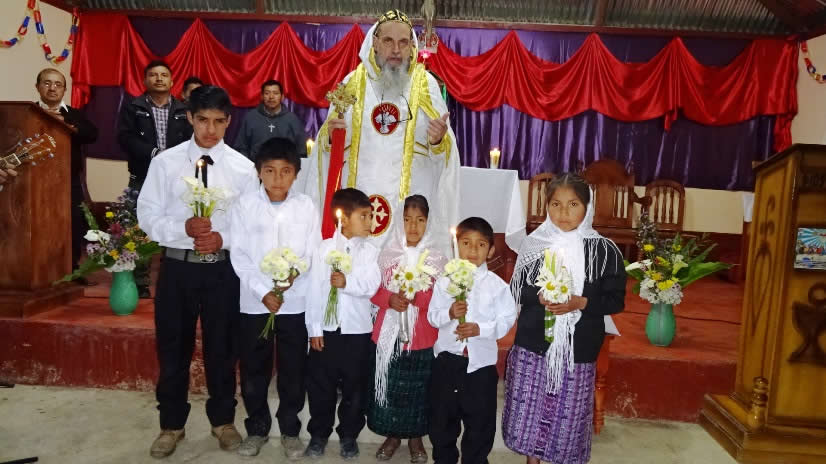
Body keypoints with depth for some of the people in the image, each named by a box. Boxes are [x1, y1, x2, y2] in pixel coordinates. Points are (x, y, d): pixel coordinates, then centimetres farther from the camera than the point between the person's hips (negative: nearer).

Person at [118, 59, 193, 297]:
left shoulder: (183, 110, 10)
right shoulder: (132, 107, 6)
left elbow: (190, 142, 2)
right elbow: (125, 138, -5)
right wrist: (153, 154, -17)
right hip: (142, 178, -1)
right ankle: (140, 282, 8)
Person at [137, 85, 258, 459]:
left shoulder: (243, 168, -1)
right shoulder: (165, 162, 0)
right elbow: (148, 217, -1)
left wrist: (224, 238, -17)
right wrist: (184, 228, -19)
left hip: (223, 268, 0)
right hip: (177, 266, 1)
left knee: (222, 347, 12)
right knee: (173, 347, 11)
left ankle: (223, 419, 32)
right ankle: (172, 424, 31)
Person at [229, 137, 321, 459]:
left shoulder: (306, 206, -2)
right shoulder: (245, 205, -2)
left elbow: (314, 254, -2)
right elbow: (239, 256, -5)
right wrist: (263, 292, -14)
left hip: (295, 302, 0)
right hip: (254, 301, 0)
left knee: (293, 370, 10)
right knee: (253, 370, 11)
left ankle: (290, 430, 28)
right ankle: (256, 429, 30)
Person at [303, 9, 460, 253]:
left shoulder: (426, 84, 3)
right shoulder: (353, 82, 5)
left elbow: (441, 147, 0)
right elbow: (329, 141, 6)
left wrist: (438, 140, -21)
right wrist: (330, 135, -15)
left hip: (409, 196, -1)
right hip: (359, 192, 1)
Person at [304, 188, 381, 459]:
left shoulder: (370, 252, -1)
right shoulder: (324, 249, -3)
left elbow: (372, 285, -13)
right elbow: (315, 289, -4)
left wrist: (347, 282, -30)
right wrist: (314, 328, -6)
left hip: (358, 330, 0)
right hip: (327, 329, 0)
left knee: (355, 387, 12)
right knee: (320, 385, 11)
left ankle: (349, 436, 29)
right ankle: (318, 434, 30)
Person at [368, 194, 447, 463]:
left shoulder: (437, 259, -4)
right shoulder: (387, 254, 1)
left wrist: (416, 296, -23)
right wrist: (390, 299, -16)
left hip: (422, 335, -1)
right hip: (389, 333, 2)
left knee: (418, 387, 10)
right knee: (389, 385, 10)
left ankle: (415, 437, 29)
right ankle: (393, 435, 30)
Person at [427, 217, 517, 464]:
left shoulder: (497, 285, -6)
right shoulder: (444, 281, -2)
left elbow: (506, 320, -8)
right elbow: (432, 316, 0)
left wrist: (480, 329, -22)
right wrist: (449, 313, -20)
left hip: (481, 361, -1)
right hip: (447, 358, 2)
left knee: (480, 418, 12)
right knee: (442, 416, 16)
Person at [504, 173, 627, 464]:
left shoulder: (605, 250, -4)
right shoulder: (534, 244, 0)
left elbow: (616, 301, -2)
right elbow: (516, 291, 4)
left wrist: (581, 303, -18)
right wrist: (540, 297, -15)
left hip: (578, 350, -1)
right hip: (531, 345, 2)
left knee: (568, 420, 8)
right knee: (526, 415, 9)